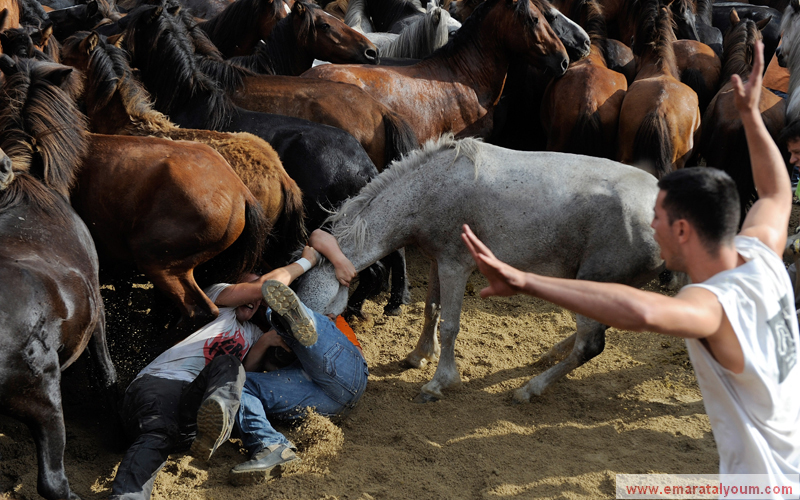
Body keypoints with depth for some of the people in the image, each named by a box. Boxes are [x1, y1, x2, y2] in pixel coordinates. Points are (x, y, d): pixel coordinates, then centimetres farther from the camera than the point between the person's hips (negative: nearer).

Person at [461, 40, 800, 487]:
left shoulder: (716, 304, -30)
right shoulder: (760, 257, -7)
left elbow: (640, 311, -55)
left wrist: (524, 280, -55)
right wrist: (751, 114, 22)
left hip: (762, 483, -9)